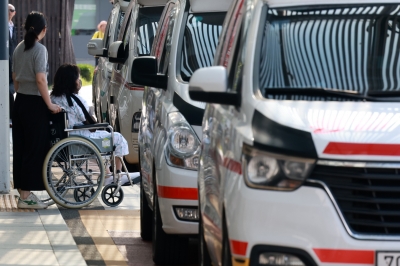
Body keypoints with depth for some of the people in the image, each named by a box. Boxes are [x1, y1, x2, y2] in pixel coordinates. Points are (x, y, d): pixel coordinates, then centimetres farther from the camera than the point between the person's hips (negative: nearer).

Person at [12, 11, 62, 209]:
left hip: (20, 101, 8)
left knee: (20, 147, 10)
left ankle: (22, 191, 14)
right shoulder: (39, 49, -14)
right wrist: (50, 104, -15)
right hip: (34, 104, -8)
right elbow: (40, 80, -19)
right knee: (35, 149, -3)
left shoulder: (19, 49, 10)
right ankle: (26, 196, -2)